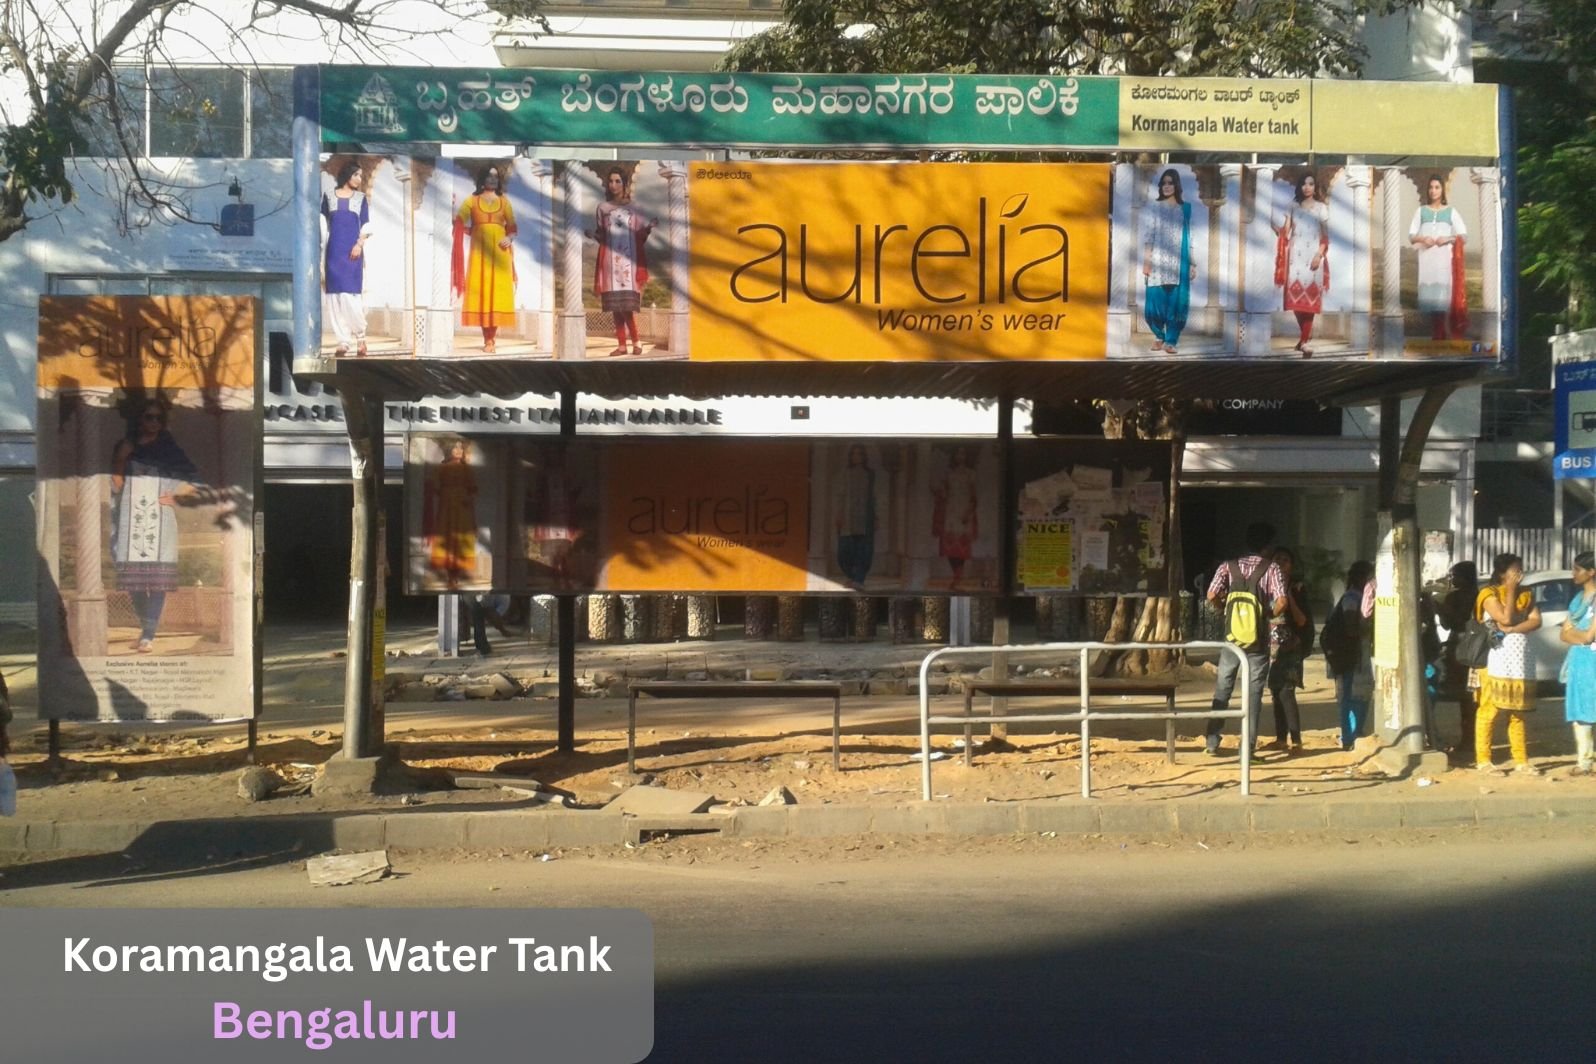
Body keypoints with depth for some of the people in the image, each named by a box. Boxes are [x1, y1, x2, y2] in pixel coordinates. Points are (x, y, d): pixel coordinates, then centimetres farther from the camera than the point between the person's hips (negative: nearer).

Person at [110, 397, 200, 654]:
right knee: (133, 576, 0)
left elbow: (195, 480, 9)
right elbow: (116, 486, 5)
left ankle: (149, 636, -14)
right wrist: (121, 459, -7)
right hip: (131, 519, 2)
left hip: (159, 519, -2)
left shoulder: (170, 450, 10)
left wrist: (175, 495, -4)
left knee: (157, 578, -11)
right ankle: (145, 628, 16)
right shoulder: (125, 447, 12)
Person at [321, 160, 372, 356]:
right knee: (334, 295, -4)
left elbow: (366, 226, 7)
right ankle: (343, 341, -1)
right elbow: (323, 222, 11)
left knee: (350, 294, -12)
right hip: (334, 251, 1)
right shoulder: (329, 197, 13)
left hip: (352, 252, -1)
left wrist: (359, 244, -8)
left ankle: (360, 337, 2)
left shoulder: (361, 198, 12)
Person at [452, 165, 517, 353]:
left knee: (497, 291, -4)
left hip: (499, 252, 1)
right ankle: (488, 339, -2)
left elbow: (513, 228, 9)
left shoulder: (504, 201, 12)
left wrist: (509, 239, -10)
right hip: (479, 251, -1)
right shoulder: (472, 200, 9)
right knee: (480, 291, -6)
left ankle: (492, 338, -1)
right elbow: (459, 222, -3)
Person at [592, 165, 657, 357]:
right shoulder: (603, 208, 12)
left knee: (627, 304, -12)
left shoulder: (633, 209, 7)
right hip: (610, 260, 2)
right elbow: (601, 236, 15)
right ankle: (622, 344, 3)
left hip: (629, 260, -2)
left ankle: (636, 341, -2)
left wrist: (648, 229, -14)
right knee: (615, 305, -1)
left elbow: (640, 236, 5)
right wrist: (595, 234, -5)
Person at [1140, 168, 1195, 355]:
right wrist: (1146, 262, -7)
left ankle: (1170, 341, 1)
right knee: (1156, 301, -4)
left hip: (1179, 264, 1)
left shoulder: (1185, 208, 10)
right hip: (1159, 263, -1)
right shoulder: (1154, 208, 5)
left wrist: (1192, 263, 6)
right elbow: (1148, 237, 1)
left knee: (1177, 303, -5)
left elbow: (1189, 238, 11)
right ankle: (1158, 336, 17)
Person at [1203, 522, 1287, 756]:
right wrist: (1271, 615, 4)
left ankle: (1212, 742, 10)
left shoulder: (1229, 567, 2)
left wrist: (1224, 610, 9)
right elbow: (1281, 601, -16)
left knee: (1222, 689, 12)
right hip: (1258, 640, -2)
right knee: (1254, 693, 4)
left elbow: (1212, 595, -10)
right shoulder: (1272, 569, -3)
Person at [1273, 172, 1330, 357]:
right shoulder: (1293, 206, 12)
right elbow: (1285, 231, 7)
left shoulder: (1321, 208, 6)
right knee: (1295, 294, -5)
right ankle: (1306, 334, 14)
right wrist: (1278, 229, -15)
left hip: (1312, 255, -2)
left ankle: (1303, 340, -11)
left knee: (1309, 295, -10)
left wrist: (1319, 255, -10)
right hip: (1295, 255, 2)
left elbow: (1325, 235, 3)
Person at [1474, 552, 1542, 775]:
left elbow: (1536, 621, 1)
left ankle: (1521, 760, 11)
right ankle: (1483, 760, -4)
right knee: (1489, 711, -7)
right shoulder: (1489, 594, -3)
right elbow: (1505, 618, -16)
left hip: (1521, 661, 6)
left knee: (1518, 713, 8)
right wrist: (1511, 589, -8)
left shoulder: (1526, 595, 14)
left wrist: (1512, 629, -14)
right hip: (1496, 660, -6)